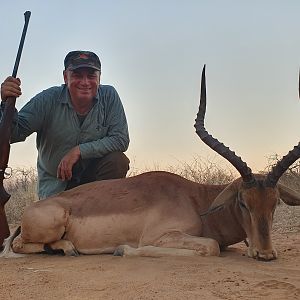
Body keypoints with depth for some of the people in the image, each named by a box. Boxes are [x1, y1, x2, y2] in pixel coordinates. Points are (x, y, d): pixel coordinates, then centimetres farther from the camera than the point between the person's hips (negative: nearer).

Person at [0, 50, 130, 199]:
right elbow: (14, 134, -14)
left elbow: (121, 139, -16)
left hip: (93, 173, 1)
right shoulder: (48, 99, -13)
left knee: (118, 161, -24)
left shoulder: (109, 96, -11)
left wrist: (79, 151, -23)